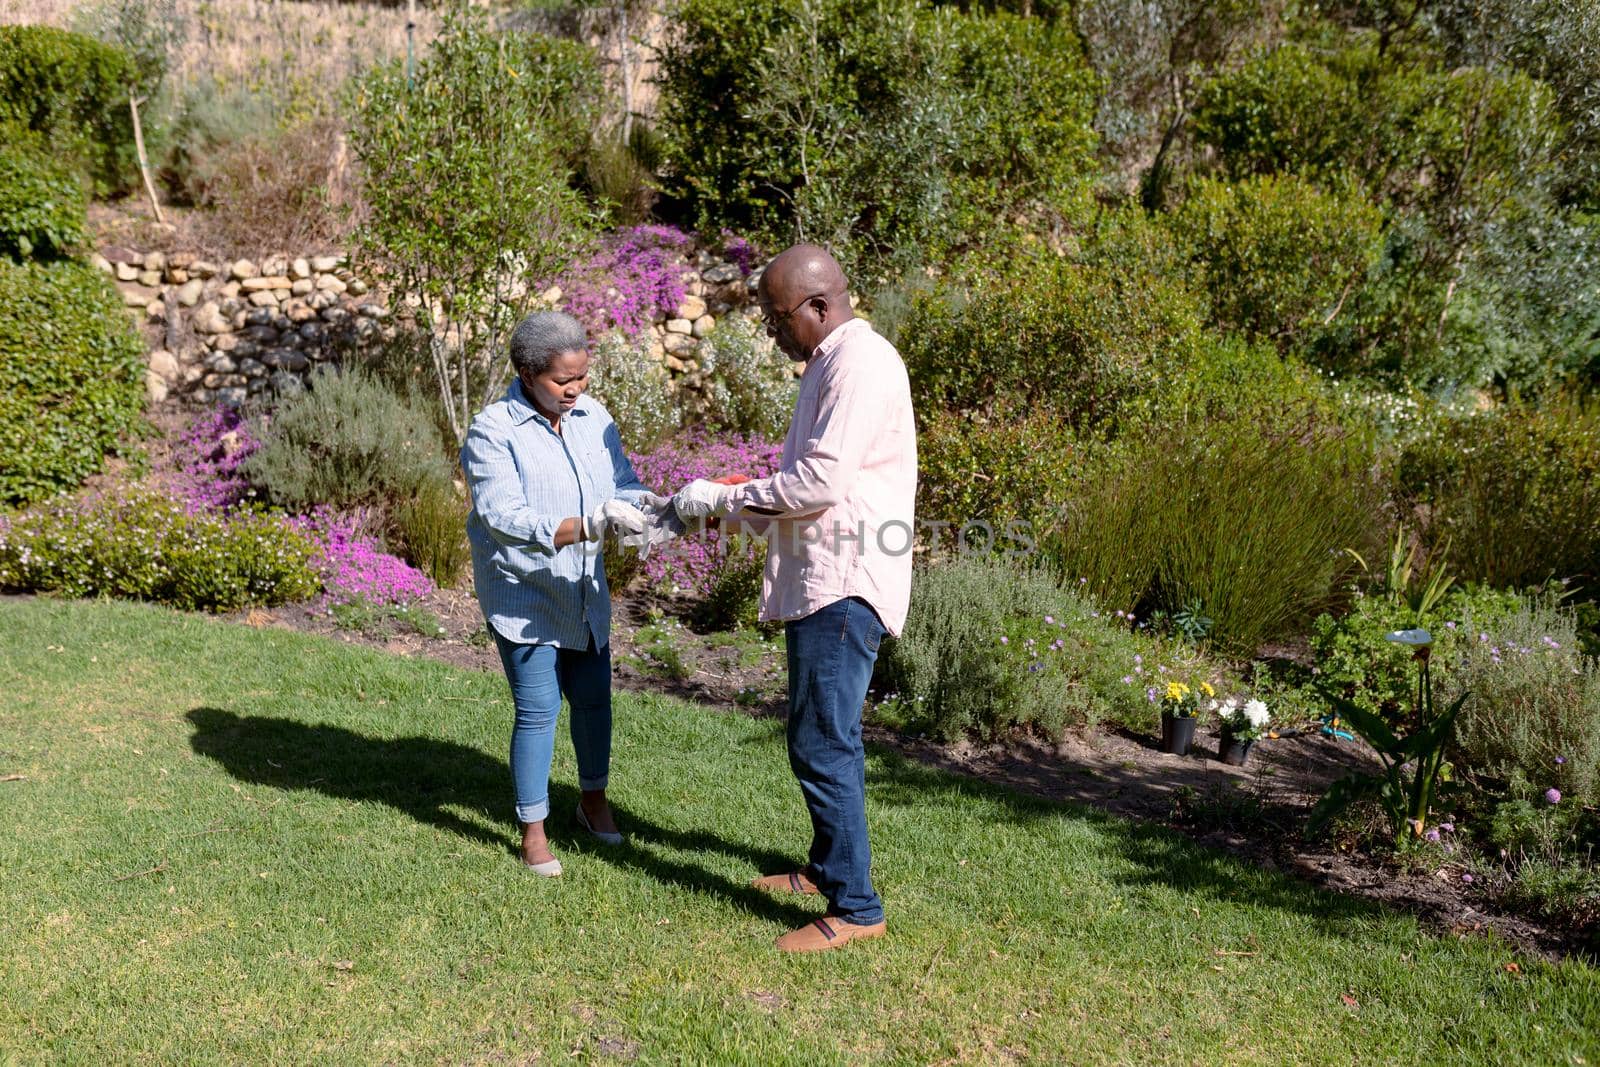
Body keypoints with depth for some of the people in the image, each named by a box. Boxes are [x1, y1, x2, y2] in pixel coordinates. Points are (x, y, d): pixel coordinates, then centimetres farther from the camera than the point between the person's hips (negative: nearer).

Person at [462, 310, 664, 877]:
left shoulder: (593, 417, -2)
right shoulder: (493, 431, -19)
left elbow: (622, 481, -1)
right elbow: (505, 520, -28)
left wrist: (647, 502, -26)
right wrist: (591, 523, -39)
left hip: (583, 590, 6)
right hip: (522, 594, -5)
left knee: (593, 697, 16)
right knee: (538, 710, -1)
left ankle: (593, 799, 39)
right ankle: (533, 830, 17)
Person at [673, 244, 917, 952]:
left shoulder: (861, 362, -13)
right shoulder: (829, 365, 20)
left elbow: (821, 480, -21)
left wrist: (724, 497, -11)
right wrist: (727, 509, 12)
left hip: (846, 584, -11)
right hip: (819, 581, 11)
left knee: (824, 744, -8)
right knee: (818, 737, 19)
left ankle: (855, 907, 1)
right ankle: (827, 868, 34)